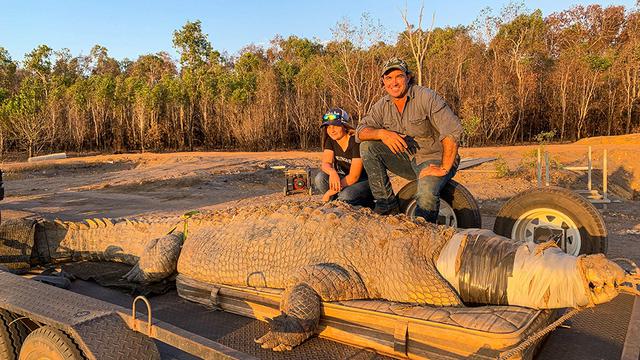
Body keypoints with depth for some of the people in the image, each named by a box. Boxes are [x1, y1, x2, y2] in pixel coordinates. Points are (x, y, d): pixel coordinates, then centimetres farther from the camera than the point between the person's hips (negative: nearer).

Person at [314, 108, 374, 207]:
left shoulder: (356, 142, -22)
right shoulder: (330, 140, -2)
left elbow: (354, 177, -24)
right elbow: (325, 163, -14)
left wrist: (330, 193, -24)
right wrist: (332, 172, -40)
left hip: (365, 181, -6)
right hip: (345, 179, 6)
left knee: (345, 195, -35)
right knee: (320, 178, -20)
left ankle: (369, 203, -5)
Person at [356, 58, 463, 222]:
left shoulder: (426, 97, -16)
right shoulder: (382, 105, 2)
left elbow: (452, 131, -24)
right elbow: (360, 131, -3)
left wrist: (444, 169, -27)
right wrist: (382, 133, -25)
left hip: (434, 160, -6)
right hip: (407, 160, 6)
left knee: (426, 194, -37)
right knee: (367, 146, -10)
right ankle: (387, 203, -6)